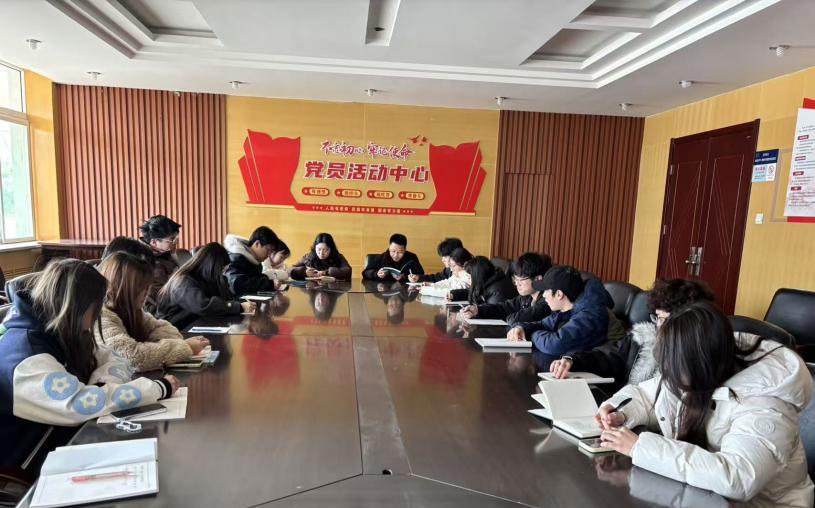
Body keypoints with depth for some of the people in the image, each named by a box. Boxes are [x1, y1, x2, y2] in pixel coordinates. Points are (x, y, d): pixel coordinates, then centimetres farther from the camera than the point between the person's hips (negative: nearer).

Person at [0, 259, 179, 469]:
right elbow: (80, 404, -34)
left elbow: (115, 363, 2)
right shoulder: (26, 359, -26)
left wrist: (101, 388, -19)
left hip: (63, 438, 7)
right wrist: (159, 388, -26)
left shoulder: (60, 335, 0)